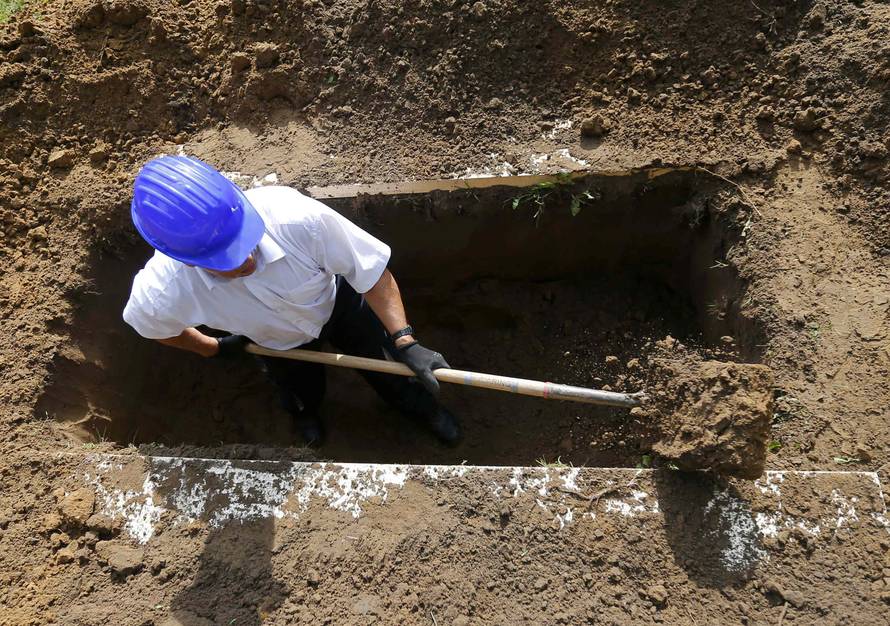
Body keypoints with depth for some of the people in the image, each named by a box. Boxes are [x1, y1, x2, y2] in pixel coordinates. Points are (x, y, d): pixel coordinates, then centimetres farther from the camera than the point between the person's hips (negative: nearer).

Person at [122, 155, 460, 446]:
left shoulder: (295, 216, -47)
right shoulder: (160, 293, -39)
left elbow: (371, 270, -30)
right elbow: (153, 324, -11)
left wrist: (404, 340, -34)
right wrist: (213, 349, 4)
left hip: (339, 301, -1)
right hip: (278, 343, 1)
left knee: (393, 373, 21)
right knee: (303, 399, 30)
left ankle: (422, 407, 59)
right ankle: (306, 412, 71)